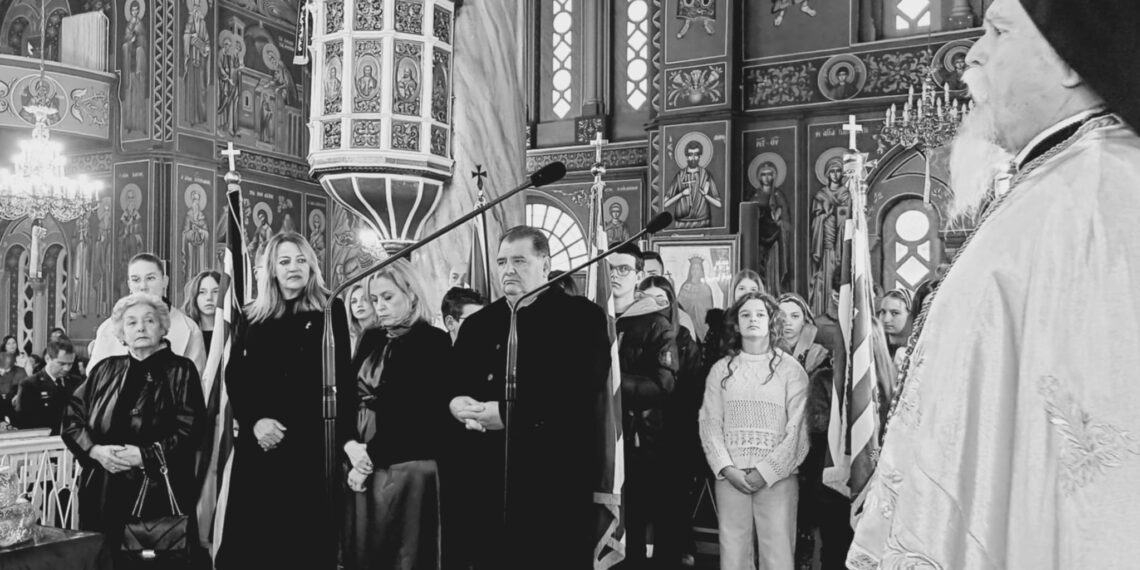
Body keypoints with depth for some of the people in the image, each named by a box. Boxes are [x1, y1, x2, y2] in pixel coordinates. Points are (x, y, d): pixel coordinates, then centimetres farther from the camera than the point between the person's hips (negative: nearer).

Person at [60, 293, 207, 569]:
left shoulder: (181, 371, 0)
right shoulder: (106, 369, 12)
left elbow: (190, 432, -8)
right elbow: (71, 418, 9)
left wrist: (144, 456, -15)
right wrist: (95, 450, -8)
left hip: (158, 493, -3)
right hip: (103, 494, 4)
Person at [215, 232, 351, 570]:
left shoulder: (330, 313, 3)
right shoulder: (252, 318, 11)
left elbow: (341, 379, 0)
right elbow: (234, 378, 6)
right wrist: (254, 421, -11)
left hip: (309, 441, -2)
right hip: (258, 444, 2)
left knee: (304, 535, 1)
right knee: (251, 534, 2)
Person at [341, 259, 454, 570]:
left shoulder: (432, 341, -5)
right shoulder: (373, 343, 16)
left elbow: (424, 416, -11)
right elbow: (350, 401, 13)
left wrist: (373, 453, -10)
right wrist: (350, 445, -6)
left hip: (406, 471, -6)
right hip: (364, 467, 6)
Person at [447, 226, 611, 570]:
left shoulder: (580, 317, -4)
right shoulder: (479, 323, 16)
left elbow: (583, 391, -17)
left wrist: (510, 413, -20)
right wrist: (455, 403, -9)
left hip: (554, 481, -5)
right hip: (485, 480, 6)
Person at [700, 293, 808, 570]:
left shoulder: (790, 369, 3)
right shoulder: (721, 370, 11)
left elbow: (798, 429, -3)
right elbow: (710, 424, 5)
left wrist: (765, 472, -10)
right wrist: (727, 468, -9)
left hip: (777, 477, -2)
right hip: (730, 477, 2)